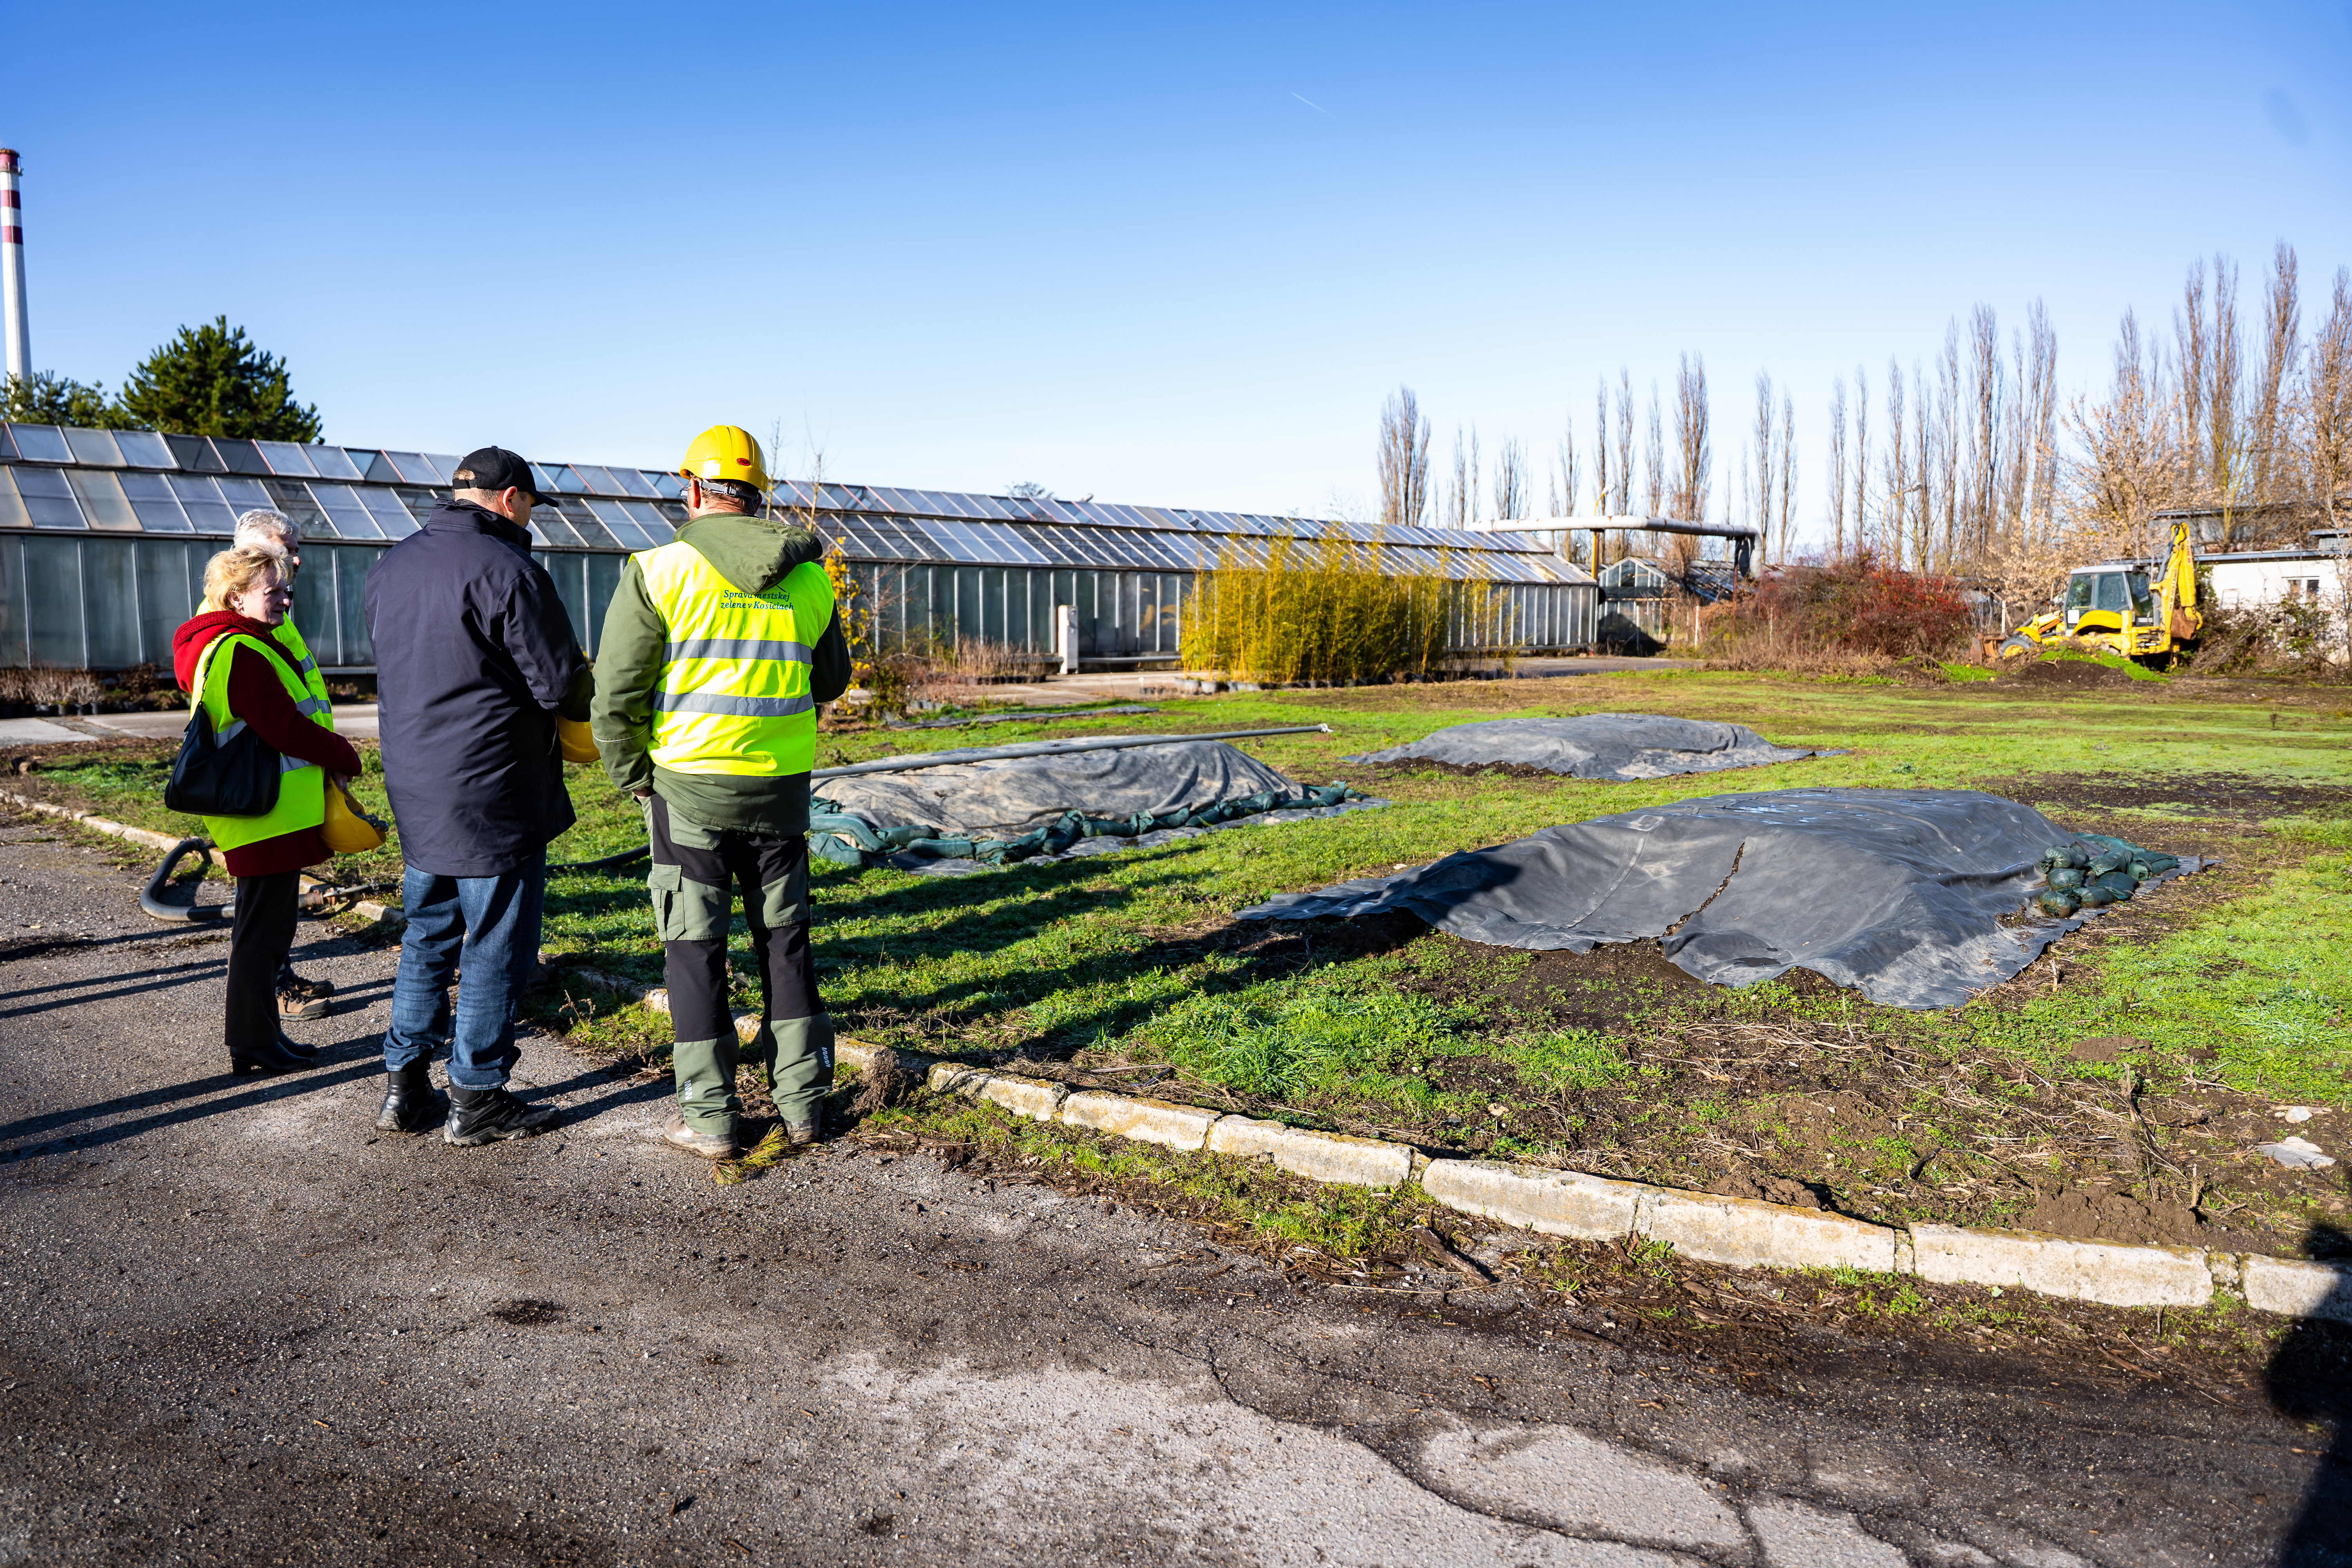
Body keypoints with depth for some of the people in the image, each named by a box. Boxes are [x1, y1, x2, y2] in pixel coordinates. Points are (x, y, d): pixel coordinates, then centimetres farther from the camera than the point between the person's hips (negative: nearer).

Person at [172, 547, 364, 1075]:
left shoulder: (246, 645, 16)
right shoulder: (239, 653, -18)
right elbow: (286, 729, -21)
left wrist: (327, 760, 6)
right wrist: (345, 757, -6)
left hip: (272, 813, 11)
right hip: (269, 816, -11)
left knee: (264, 926, 18)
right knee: (264, 929, -2)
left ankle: (251, 1028, 29)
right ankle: (253, 1044, 7)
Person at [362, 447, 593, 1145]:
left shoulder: (390, 566, 11)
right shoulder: (506, 569, -15)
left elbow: (397, 668, 18)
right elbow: (562, 685, -15)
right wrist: (586, 687, 6)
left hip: (414, 791, 8)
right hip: (492, 796, -8)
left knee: (426, 939, 19)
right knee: (495, 948, 3)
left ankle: (404, 1086, 24)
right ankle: (476, 1100, 11)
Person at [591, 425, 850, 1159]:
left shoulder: (658, 571, -9)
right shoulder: (809, 577, 4)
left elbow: (616, 692, -9)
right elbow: (831, 679, 16)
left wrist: (632, 777, 4)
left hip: (689, 789, -3)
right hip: (783, 788, 4)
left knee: (695, 950, 6)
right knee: (785, 941, 14)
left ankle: (709, 1118, 12)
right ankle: (802, 1101, 20)